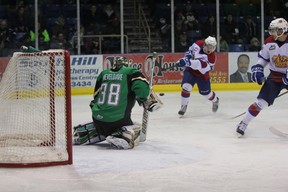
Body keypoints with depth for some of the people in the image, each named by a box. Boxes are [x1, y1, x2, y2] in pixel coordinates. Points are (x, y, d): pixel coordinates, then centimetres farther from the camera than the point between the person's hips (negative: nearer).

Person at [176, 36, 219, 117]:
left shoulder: (211, 57, -29)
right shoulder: (198, 44, -16)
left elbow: (201, 66, -41)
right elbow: (191, 49, 7)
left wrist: (189, 62, -52)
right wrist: (187, 56, -11)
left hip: (202, 74, -2)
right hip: (190, 70, 2)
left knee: (206, 92, 12)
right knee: (186, 87, -18)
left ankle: (215, 101, 47)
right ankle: (184, 106, 0)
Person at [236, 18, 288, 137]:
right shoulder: (269, 42, -4)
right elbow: (263, 57, 12)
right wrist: (258, 69, -4)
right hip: (275, 76, 2)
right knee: (261, 101, -6)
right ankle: (243, 123, 4)